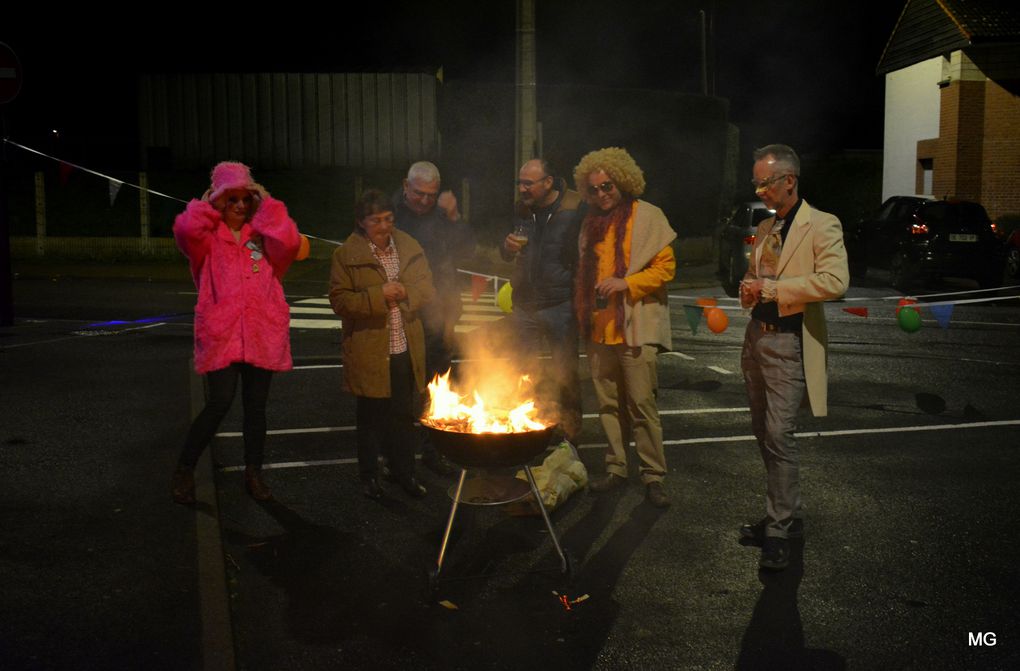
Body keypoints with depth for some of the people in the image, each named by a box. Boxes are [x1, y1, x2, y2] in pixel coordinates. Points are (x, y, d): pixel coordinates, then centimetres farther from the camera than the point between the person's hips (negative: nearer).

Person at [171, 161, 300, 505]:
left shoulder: (262, 235, 10)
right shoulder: (208, 236, 4)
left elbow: (289, 242, -11)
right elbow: (186, 229, -20)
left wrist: (267, 204, -3)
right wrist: (208, 204, -3)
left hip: (261, 334, 3)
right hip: (220, 334, -3)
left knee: (256, 406, 10)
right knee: (219, 403, -10)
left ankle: (253, 473, 25)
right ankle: (184, 470, 10)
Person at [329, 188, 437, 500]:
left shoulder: (409, 247, 5)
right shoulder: (346, 254, -7)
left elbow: (427, 289, 7)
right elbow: (339, 301, -12)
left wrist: (404, 293, -13)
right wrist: (379, 295, -20)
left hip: (406, 349, 3)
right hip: (369, 354, -3)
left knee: (404, 415, 14)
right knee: (370, 416, 11)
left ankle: (404, 471, 31)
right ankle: (369, 474, 29)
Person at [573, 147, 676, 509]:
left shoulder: (647, 216, -2)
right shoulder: (590, 222, 15)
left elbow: (665, 266, -7)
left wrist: (626, 283, -18)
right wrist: (582, 313, 16)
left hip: (635, 326, -5)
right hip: (599, 328, 5)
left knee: (641, 403, -6)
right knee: (608, 403, 10)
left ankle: (653, 475, 4)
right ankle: (615, 467, 21)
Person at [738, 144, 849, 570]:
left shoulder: (821, 225, -9)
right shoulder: (764, 229, 15)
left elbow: (835, 280, -23)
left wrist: (772, 287, -21)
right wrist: (749, 291, 6)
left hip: (789, 343, -8)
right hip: (757, 337, 8)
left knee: (779, 435, -12)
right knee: (764, 434, 13)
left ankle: (778, 531, -2)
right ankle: (788, 515, 28)